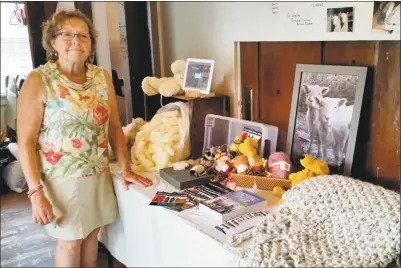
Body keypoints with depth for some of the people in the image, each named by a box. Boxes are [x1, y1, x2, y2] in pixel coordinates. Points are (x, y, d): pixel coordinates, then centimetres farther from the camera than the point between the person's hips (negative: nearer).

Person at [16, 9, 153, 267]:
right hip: (62, 179, -4)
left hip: (99, 175, 4)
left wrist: (126, 168, 1)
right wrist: (36, 192, -18)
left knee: (92, 233, 16)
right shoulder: (38, 81, -12)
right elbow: (26, 141, -13)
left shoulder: (102, 77, 2)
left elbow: (114, 126, 6)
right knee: (71, 241, 11)